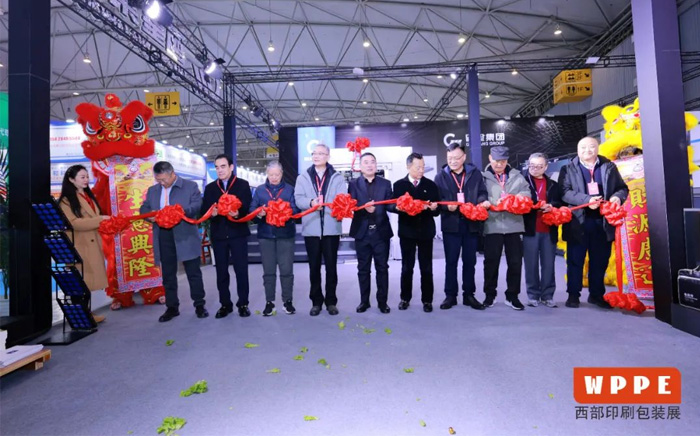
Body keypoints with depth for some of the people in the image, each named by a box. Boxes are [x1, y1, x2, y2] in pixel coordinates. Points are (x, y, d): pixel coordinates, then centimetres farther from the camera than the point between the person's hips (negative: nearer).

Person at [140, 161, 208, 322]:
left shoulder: (190, 186, 0)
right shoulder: (152, 191, 16)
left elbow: (198, 205, -9)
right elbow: (144, 208, 15)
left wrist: (184, 211, -27)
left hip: (185, 237, -4)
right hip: (163, 238, 5)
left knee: (193, 272, 4)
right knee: (168, 275, 11)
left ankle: (199, 305, 15)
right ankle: (172, 307, 22)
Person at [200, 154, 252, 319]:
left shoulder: (243, 184, 3)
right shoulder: (210, 187, 13)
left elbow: (248, 207, -6)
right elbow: (203, 210, 6)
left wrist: (238, 213, -26)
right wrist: (211, 212, -17)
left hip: (238, 233, -3)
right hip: (218, 234, 3)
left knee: (241, 269, 1)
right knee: (221, 271, 9)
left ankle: (243, 304, 12)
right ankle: (225, 304, 20)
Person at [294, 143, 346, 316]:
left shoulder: (337, 177, 9)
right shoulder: (303, 177, 12)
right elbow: (298, 199, -1)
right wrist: (311, 203, -21)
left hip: (331, 228, -1)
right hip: (311, 228, 1)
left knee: (331, 266, 6)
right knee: (314, 267, 9)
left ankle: (331, 301, 19)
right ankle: (316, 301, 21)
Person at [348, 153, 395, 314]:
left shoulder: (385, 183, 7)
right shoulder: (353, 184, 4)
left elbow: (389, 205, -2)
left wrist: (397, 206, -23)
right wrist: (364, 207, -26)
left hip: (381, 231, 1)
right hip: (362, 232, 0)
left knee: (382, 268, 8)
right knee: (363, 269, 10)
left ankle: (382, 301, 21)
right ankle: (364, 301, 23)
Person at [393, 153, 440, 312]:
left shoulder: (430, 185, 5)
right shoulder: (399, 185, 1)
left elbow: (437, 210, 2)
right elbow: (397, 207, -9)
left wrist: (433, 208, -20)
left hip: (426, 232, 1)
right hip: (407, 232, -1)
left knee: (426, 268, 7)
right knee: (407, 267, 9)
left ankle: (427, 300, 19)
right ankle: (405, 298, 23)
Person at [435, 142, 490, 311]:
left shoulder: (475, 173, 7)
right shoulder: (441, 176, 4)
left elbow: (482, 192, 6)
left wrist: (482, 201, -16)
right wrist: (447, 206, -21)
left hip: (471, 224, 1)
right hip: (451, 225, -1)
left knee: (470, 261, 10)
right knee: (451, 261, 6)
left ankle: (469, 295, 22)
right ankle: (450, 295, 16)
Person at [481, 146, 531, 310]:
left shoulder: (517, 176, 13)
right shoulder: (483, 177, 6)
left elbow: (527, 193, 2)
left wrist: (516, 198, -17)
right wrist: (493, 203, -19)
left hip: (514, 225, 3)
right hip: (492, 225, -2)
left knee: (515, 262, 7)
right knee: (491, 262, 5)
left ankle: (512, 296, 20)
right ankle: (490, 295, 20)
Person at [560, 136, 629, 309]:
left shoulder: (609, 167, 12)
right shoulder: (568, 169, 4)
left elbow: (622, 188, 13)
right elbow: (564, 192, -8)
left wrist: (618, 196, -10)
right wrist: (586, 199, -21)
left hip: (603, 221, 3)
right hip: (578, 222, -2)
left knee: (600, 260, 10)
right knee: (575, 260, 3)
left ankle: (596, 294, 23)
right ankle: (573, 295, 12)